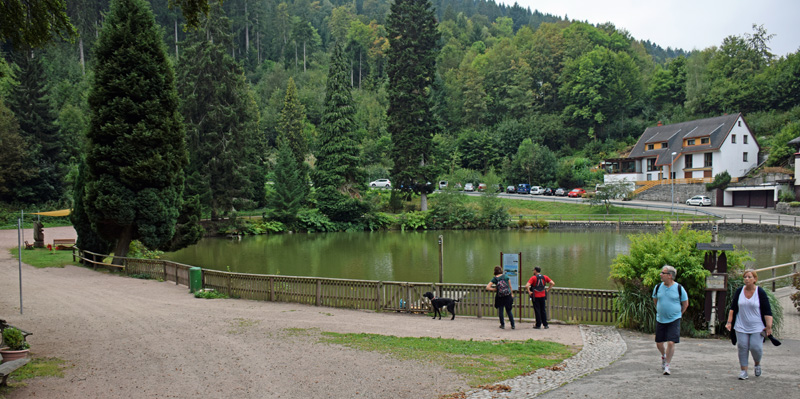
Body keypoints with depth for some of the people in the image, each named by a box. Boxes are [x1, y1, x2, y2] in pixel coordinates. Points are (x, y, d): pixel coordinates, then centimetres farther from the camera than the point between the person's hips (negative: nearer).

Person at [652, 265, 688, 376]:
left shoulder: (679, 288, -7)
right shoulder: (658, 287, 0)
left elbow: (685, 303, 6)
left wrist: (678, 314, 8)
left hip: (674, 320, -3)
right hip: (660, 320, 3)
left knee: (671, 343, -12)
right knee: (659, 343, 8)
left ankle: (667, 366, 4)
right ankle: (664, 356, 41)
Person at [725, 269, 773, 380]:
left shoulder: (761, 292, -6)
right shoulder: (739, 291, 2)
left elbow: (767, 312, -6)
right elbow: (733, 308, 9)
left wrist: (769, 327, -12)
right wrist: (729, 322, 4)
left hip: (757, 327, -2)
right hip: (741, 327, 2)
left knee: (755, 347, -6)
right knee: (742, 348, 0)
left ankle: (757, 364, 25)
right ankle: (743, 371, 10)